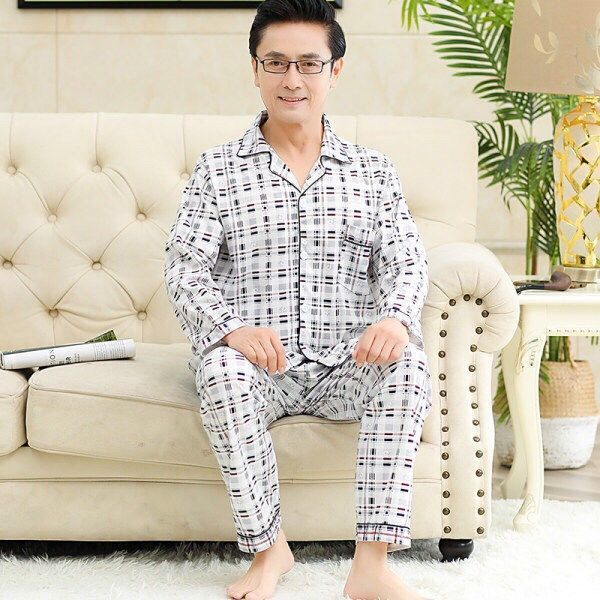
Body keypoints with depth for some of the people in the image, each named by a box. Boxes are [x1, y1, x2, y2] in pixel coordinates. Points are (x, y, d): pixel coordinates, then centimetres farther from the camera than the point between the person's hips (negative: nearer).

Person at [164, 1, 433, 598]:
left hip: (346, 363, 1)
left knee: (407, 365, -31)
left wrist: (397, 319, -24)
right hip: (256, 361, -1)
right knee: (223, 370, -35)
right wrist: (231, 328, -26)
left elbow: (404, 261, 2)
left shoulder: (372, 170, 12)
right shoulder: (218, 169, 7)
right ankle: (267, 548, -20)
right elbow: (186, 267, -3)